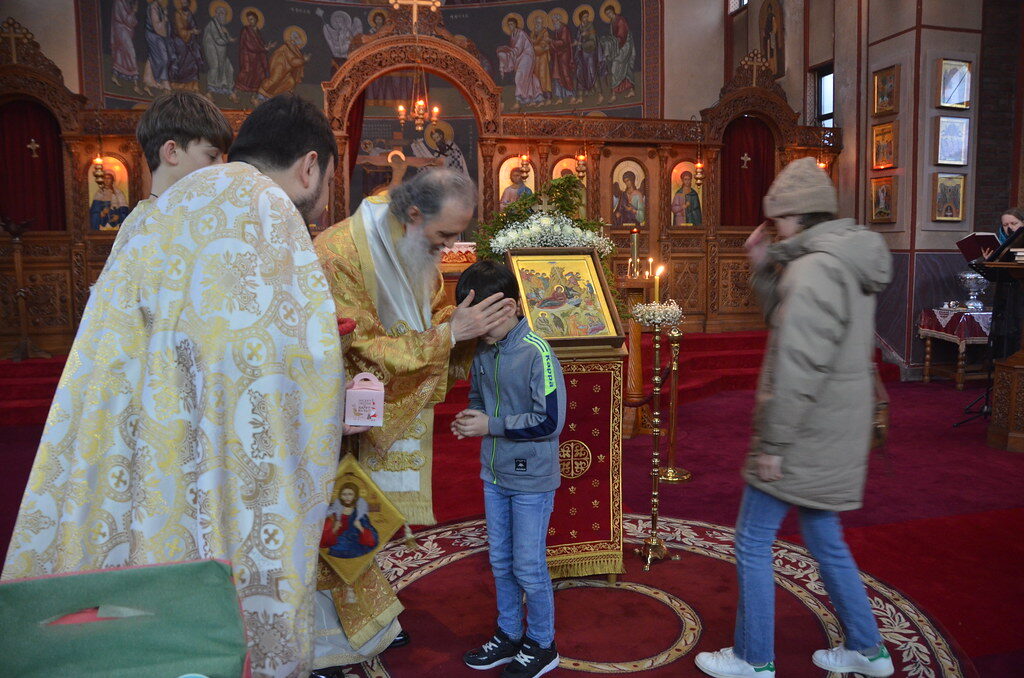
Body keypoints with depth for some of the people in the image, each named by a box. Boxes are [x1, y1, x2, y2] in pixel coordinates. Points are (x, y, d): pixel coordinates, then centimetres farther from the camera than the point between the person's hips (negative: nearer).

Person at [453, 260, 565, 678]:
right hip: (495, 474, 7)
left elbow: (550, 421, -22)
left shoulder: (537, 354, -21)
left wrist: (492, 425, -20)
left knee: (529, 567, 6)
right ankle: (509, 635, 38)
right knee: (501, 562, 19)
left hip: (531, 479, -7)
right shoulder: (483, 351, 1)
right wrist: (470, 418, -5)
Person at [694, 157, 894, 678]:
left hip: (804, 436, -10)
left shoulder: (815, 268, -21)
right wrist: (764, 271, 8)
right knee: (824, 539, 23)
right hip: (835, 435, 10)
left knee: (752, 543, 5)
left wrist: (772, 443, -20)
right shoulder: (849, 264, 10)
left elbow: (799, 366, -25)